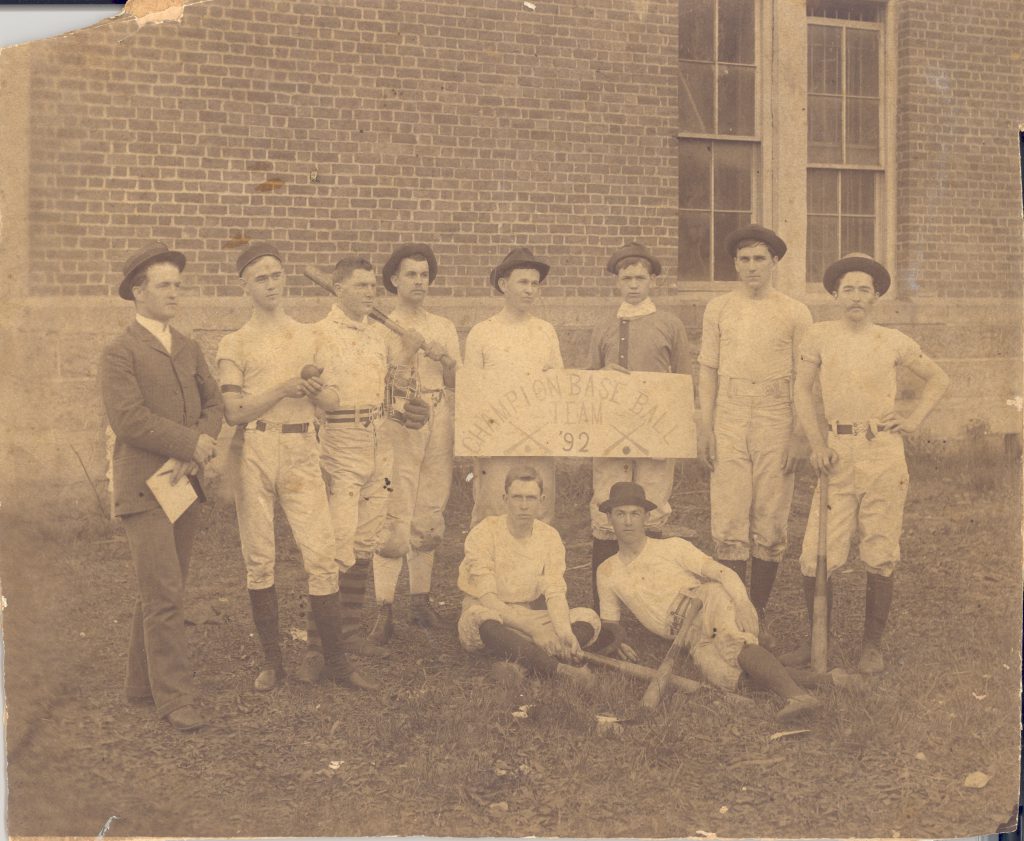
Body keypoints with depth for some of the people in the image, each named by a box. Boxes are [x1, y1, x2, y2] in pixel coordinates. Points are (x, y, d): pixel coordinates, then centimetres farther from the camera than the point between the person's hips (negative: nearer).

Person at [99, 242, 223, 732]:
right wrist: (192, 443, -13)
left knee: (160, 593, 12)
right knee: (165, 596, -8)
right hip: (143, 489, -6)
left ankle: (142, 684, 23)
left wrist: (192, 457, -9)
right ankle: (175, 698, -3)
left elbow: (213, 406, 9)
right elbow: (128, 417, -17)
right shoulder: (119, 354, -6)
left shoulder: (188, 349, 16)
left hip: (184, 486, 7)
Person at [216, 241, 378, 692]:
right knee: (259, 559, 4)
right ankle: (272, 659, 16)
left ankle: (336, 662, 3)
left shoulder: (309, 335, 15)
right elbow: (233, 412, -4)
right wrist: (283, 389, -13)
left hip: (302, 451, 2)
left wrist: (316, 391, -1)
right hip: (254, 451, -2)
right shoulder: (235, 343, 5)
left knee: (322, 557, -5)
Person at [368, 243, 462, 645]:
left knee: (429, 517, 6)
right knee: (394, 518, -10)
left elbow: (457, 383, 12)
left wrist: (446, 360, -6)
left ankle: (421, 598, 16)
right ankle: (384, 609, -8)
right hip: (398, 424, -4)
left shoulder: (444, 328, 15)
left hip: (439, 426, 4)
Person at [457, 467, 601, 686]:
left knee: (589, 619, -17)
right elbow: (487, 599, -20)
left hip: (530, 616, 5)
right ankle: (560, 670, -51)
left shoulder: (549, 537, 1)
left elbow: (555, 594, -7)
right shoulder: (483, 534, -13)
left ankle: (519, 663, -39)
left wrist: (564, 631, -29)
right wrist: (533, 629, -31)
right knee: (483, 618, -40)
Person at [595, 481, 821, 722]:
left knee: (730, 637, -39)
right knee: (723, 675, -32)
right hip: (695, 640, 3)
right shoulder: (607, 573, 20)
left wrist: (743, 604, -22)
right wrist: (615, 638, 3)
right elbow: (609, 621, 29)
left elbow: (723, 572, -1)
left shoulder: (672, 547, 11)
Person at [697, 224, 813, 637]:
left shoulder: (795, 313, 5)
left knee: (771, 525, 3)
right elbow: (708, 371, 9)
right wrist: (705, 428, 3)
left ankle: (759, 615, 14)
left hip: (776, 423, -1)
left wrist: (799, 435, -3)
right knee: (728, 523, -3)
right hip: (729, 423, 1)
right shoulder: (718, 309, 9)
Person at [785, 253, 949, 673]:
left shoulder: (894, 342, 6)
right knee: (817, 557, -4)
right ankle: (817, 638, 15)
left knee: (880, 556, 3)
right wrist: (817, 444, -4)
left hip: (883, 452, 0)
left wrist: (915, 419, 7)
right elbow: (803, 391, 6)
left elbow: (938, 379, 19)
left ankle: (872, 644, 17)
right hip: (837, 452, 0)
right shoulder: (819, 336, 4)